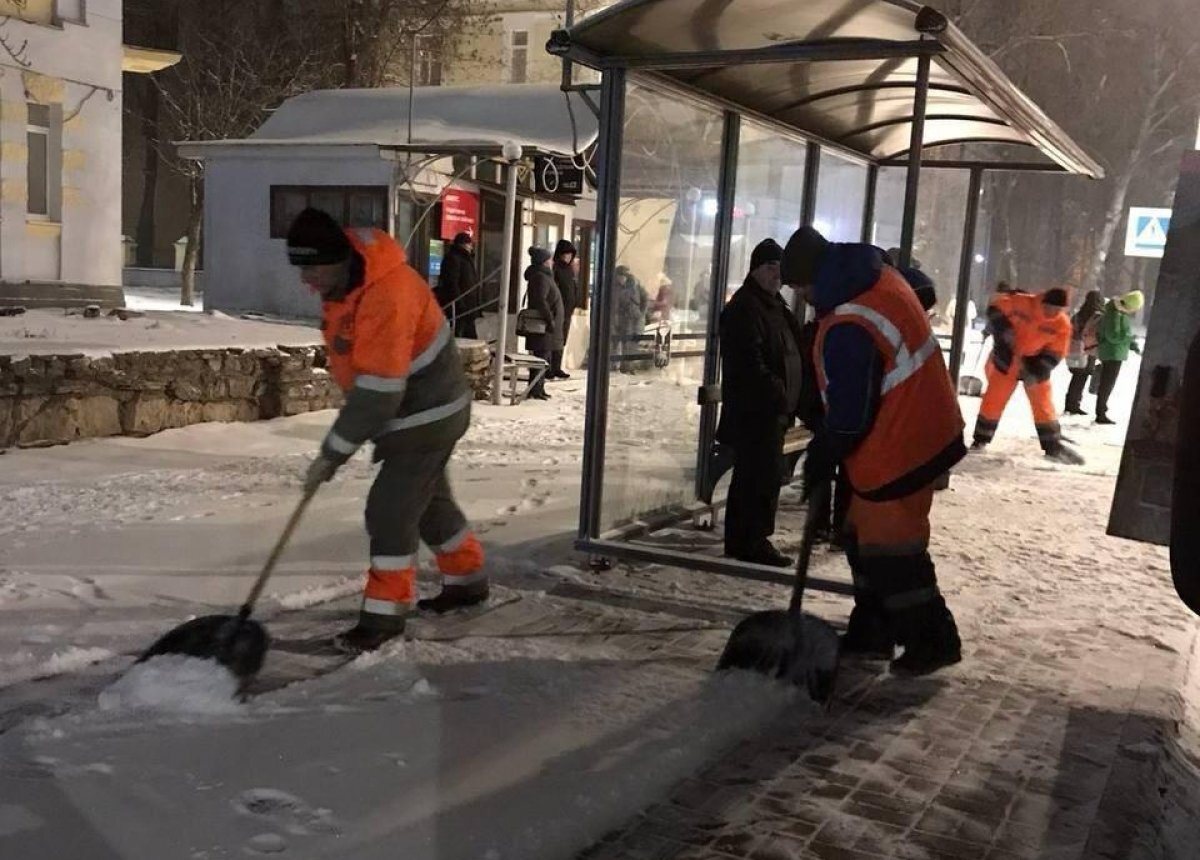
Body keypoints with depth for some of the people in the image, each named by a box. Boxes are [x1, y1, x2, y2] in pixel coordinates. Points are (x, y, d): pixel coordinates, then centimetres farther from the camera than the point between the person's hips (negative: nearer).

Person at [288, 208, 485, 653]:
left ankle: (385, 613, 5)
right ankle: (468, 579, 38)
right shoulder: (342, 279, -2)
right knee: (428, 499, 20)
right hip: (410, 411, 10)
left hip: (428, 415, -10)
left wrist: (333, 453, -25)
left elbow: (377, 392, -31)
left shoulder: (386, 295, -33)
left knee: (390, 510, -8)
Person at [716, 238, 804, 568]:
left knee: (751, 475, 15)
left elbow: (791, 352, 24)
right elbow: (750, 363, -22)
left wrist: (788, 399, 15)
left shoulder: (774, 306, 19)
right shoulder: (744, 308, -14)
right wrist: (778, 394, -22)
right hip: (754, 409, -10)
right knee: (764, 476, -8)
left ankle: (738, 541, 23)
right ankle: (753, 542, -1)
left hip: (771, 410, 10)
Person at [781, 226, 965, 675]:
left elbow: (849, 414, -23)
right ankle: (872, 630, 29)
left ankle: (932, 641, 16)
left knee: (890, 548, 2)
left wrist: (821, 457, -3)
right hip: (923, 431, 10)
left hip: (895, 450, -10)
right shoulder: (883, 277, 2)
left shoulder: (846, 330, -28)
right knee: (864, 537, 18)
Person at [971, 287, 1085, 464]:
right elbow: (996, 307, -11)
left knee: (1044, 406, 1)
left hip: (1036, 365, 1)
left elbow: (1054, 354, -11)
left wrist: (1036, 372, -22)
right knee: (993, 401, 2)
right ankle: (981, 440, 17)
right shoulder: (1022, 303, -21)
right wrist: (1003, 332, -19)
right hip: (1008, 360, -1)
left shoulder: (1062, 325, -15)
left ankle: (1054, 447, 11)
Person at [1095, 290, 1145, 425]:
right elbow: (1113, 336, -24)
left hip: (1115, 353, 10)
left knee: (1106, 385, 14)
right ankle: (1101, 414, -1)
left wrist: (1134, 346, 12)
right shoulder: (1115, 314, -18)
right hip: (1113, 354, -10)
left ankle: (1101, 412, 21)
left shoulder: (1122, 313, 12)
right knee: (1107, 385, -5)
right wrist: (1132, 338, -16)